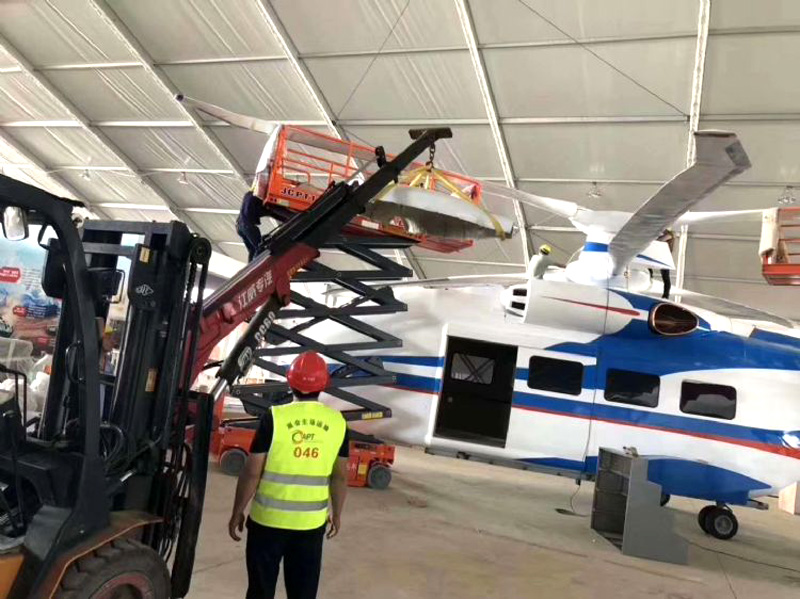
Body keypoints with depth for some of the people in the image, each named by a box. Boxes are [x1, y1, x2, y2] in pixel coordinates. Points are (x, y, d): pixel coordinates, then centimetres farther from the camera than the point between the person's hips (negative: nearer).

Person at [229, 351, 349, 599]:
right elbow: (340, 477, 1)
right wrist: (336, 514, 16)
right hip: (312, 522, 2)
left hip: (268, 519, -2)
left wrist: (237, 513, 3)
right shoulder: (337, 422, -5)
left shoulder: (274, 417, -13)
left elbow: (252, 473, -10)